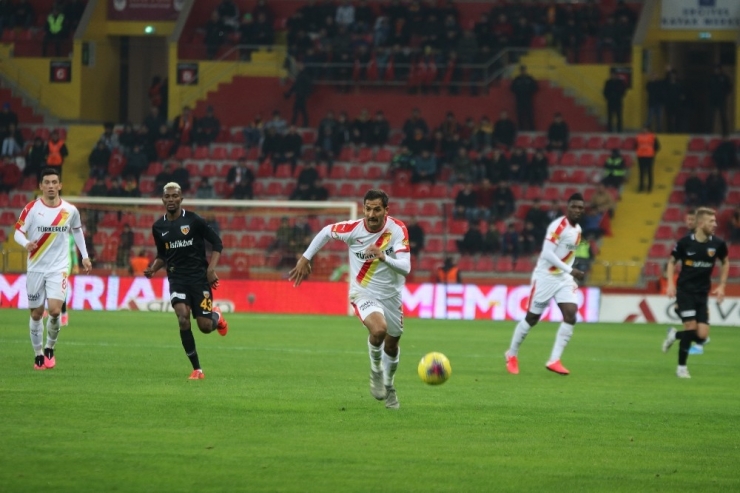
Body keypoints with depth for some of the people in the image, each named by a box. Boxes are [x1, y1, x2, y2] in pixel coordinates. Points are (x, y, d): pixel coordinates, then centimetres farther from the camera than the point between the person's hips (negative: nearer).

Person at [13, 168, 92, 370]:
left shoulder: (70, 210, -1)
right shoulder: (31, 208, -8)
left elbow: (77, 230, 18)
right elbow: (18, 231, -9)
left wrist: (84, 256, 19)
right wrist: (26, 243, -31)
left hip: (59, 268, 0)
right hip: (36, 268, 0)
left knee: (55, 310, -16)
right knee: (36, 313, 5)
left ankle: (50, 349, 7)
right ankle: (38, 355, 21)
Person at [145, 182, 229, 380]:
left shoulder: (194, 220, -6)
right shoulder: (158, 227, 6)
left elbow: (217, 243, -2)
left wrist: (211, 269, -14)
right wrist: (152, 269, -1)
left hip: (199, 276, -2)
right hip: (177, 278, 2)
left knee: (205, 326, -6)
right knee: (183, 319, -21)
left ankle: (216, 316, 35)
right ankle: (197, 369, -11)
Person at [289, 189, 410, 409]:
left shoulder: (397, 230, -20)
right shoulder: (353, 229, -20)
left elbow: (405, 268, -27)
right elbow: (326, 232, 1)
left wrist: (383, 257, -45)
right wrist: (305, 259, 5)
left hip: (391, 295, 3)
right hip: (364, 293, -3)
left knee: (392, 344, 20)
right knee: (379, 329, -32)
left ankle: (388, 385, 49)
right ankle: (376, 371, -1)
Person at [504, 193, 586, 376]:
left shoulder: (577, 229, 9)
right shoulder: (558, 226, -17)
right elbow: (547, 253, -25)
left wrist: (570, 273, 15)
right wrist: (570, 270, -27)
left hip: (564, 279, 7)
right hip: (546, 277, -7)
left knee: (570, 316, -12)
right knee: (531, 319, 2)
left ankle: (554, 361, -9)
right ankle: (512, 355, 23)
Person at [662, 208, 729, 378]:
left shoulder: (718, 244, -5)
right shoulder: (685, 242, -11)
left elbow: (725, 262, 15)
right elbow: (672, 261, 5)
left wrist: (722, 286, 7)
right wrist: (671, 284, -7)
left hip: (702, 294, 3)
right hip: (685, 291, -3)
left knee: (702, 336, -5)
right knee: (691, 327, -13)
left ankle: (675, 335, 26)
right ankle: (681, 367, 6)